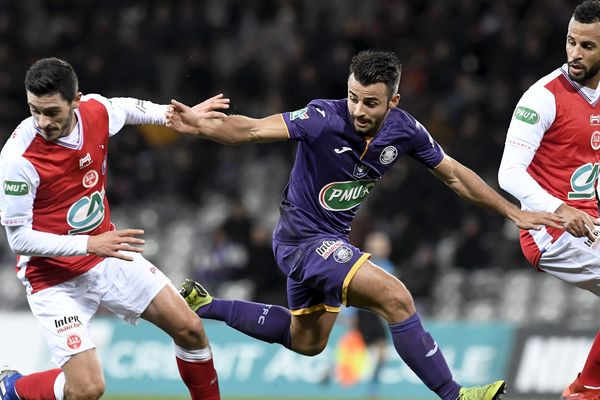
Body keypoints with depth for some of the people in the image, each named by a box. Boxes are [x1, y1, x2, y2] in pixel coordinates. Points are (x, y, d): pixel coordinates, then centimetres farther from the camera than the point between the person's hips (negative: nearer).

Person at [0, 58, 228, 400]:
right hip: (55, 278, -6)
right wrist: (89, 245, -30)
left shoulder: (96, 111, -11)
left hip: (108, 256, 6)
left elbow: (127, 108, 16)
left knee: (189, 329, 5)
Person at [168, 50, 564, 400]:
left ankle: (204, 304, 36)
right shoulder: (325, 118, -26)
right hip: (304, 237, -8)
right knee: (396, 298, -23)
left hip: (333, 238, 8)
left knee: (306, 342, 26)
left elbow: (453, 174, 4)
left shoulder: (405, 130, -9)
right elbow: (253, 129, -34)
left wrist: (513, 211, 4)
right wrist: (201, 125, -50)